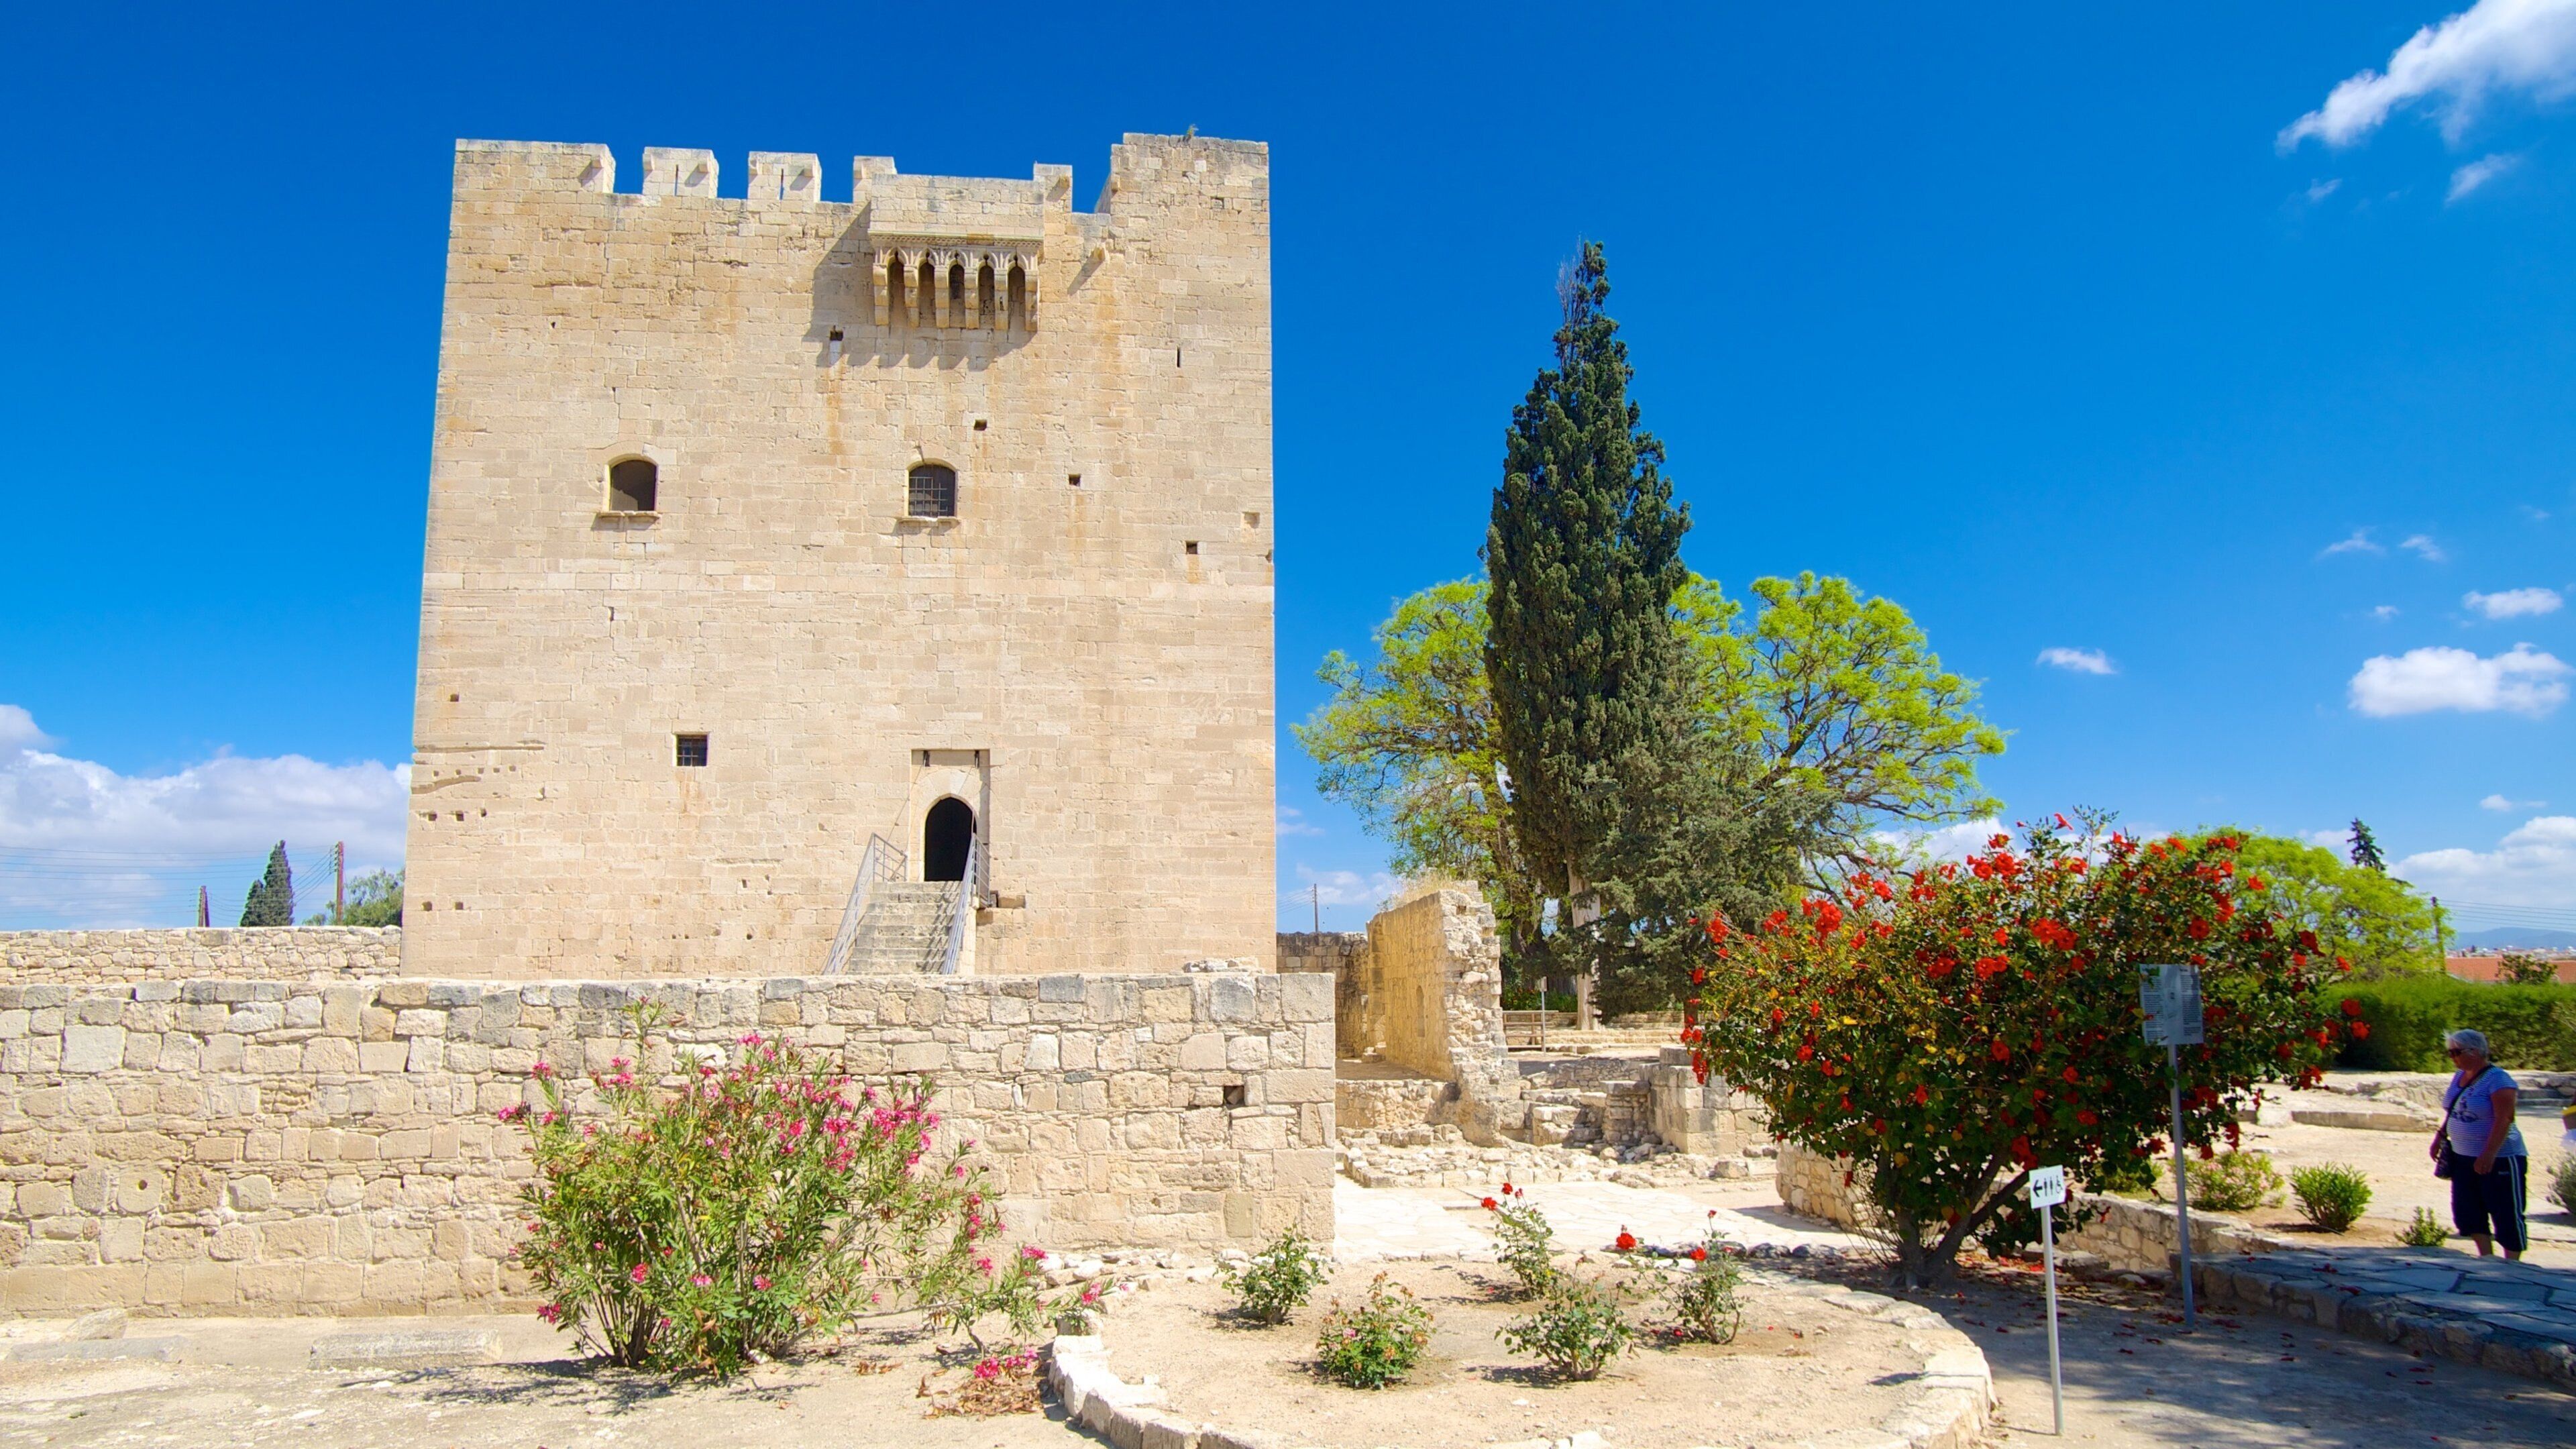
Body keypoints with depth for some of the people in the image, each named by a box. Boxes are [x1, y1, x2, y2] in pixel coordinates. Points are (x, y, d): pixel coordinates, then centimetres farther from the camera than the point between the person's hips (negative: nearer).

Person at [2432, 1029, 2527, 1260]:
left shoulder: (2498, 1080, -16)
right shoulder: (2459, 1076, 8)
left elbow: (2504, 1119, -22)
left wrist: (2489, 1154, -28)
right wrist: (2441, 1136, 12)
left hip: (2500, 1160, -8)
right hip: (2463, 1157, 8)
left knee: (2506, 1214, 2)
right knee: (2467, 1211, 10)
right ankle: (2487, 1257, 21)